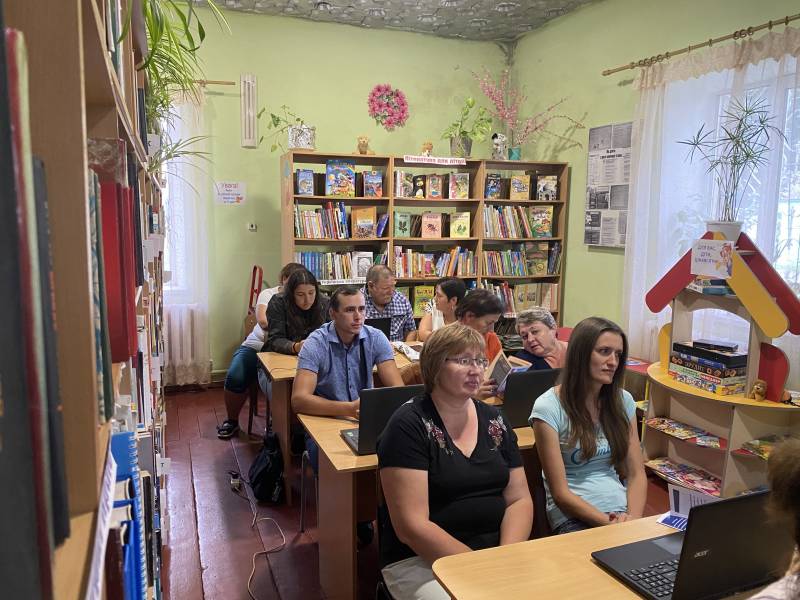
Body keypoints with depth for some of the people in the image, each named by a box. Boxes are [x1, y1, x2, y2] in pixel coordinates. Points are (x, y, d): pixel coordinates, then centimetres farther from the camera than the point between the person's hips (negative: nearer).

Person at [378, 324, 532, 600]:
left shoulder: (494, 420, 7)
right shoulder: (409, 426, -11)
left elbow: (519, 499, 6)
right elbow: (411, 527, -16)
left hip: (496, 552, 5)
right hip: (422, 561, -5)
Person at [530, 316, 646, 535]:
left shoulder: (623, 401, 7)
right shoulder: (548, 408, -10)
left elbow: (637, 474, 8)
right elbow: (560, 493, -9)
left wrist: (633, 518, -10)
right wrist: (609, 523, -17)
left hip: (621, 509, 5)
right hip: (573, 515, -5)